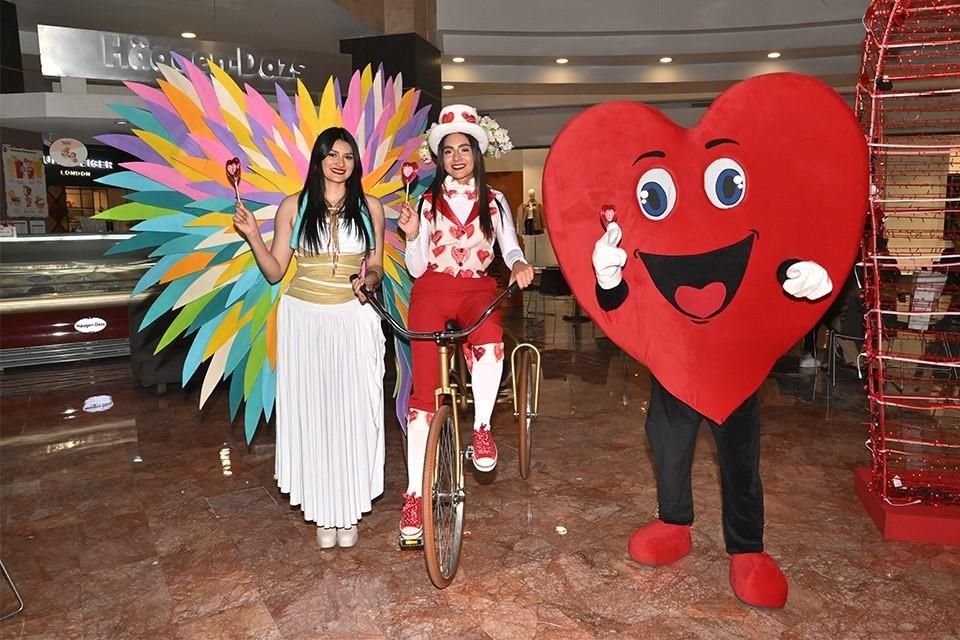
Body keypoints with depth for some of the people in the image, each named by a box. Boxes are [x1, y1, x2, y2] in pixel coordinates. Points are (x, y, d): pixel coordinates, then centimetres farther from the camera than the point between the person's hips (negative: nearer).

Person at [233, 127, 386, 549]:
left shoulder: (370, 207, 6)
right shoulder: (293, 206, 4)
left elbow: (376, 267, 11)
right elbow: (275, 272, 4)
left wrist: (371, 279, -11)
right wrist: (252, 236, -9)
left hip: (354, 320, 0)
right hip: (303, 319, 0)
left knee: (353, 412, 1)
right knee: (311, 412, 3)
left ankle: (349, 511, 17)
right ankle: (322, 512, 17)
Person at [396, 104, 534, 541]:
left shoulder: (494, 201, 10)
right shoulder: (428, 202, 8)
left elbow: (509, 247, -4)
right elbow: (416, 268, 5)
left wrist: (518, 264, -26)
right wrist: (412, 235, -14)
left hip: (477, 288, 0)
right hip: (433, 289, 0)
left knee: (490, 341, -37)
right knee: (424, 388, -7)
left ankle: (481, 427, -12)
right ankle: (414, 494, 1)